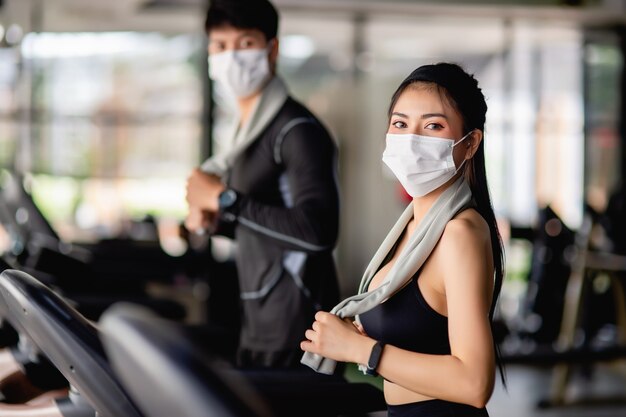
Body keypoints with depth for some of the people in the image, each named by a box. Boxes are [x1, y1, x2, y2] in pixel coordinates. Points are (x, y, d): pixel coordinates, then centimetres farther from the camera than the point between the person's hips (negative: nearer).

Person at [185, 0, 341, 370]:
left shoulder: (298, 130, -14)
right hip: (258, 327, 9)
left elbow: (317, 232, -27)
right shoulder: (250, 130, 14)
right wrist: (216, 221, 4)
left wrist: (225, 199, -22)